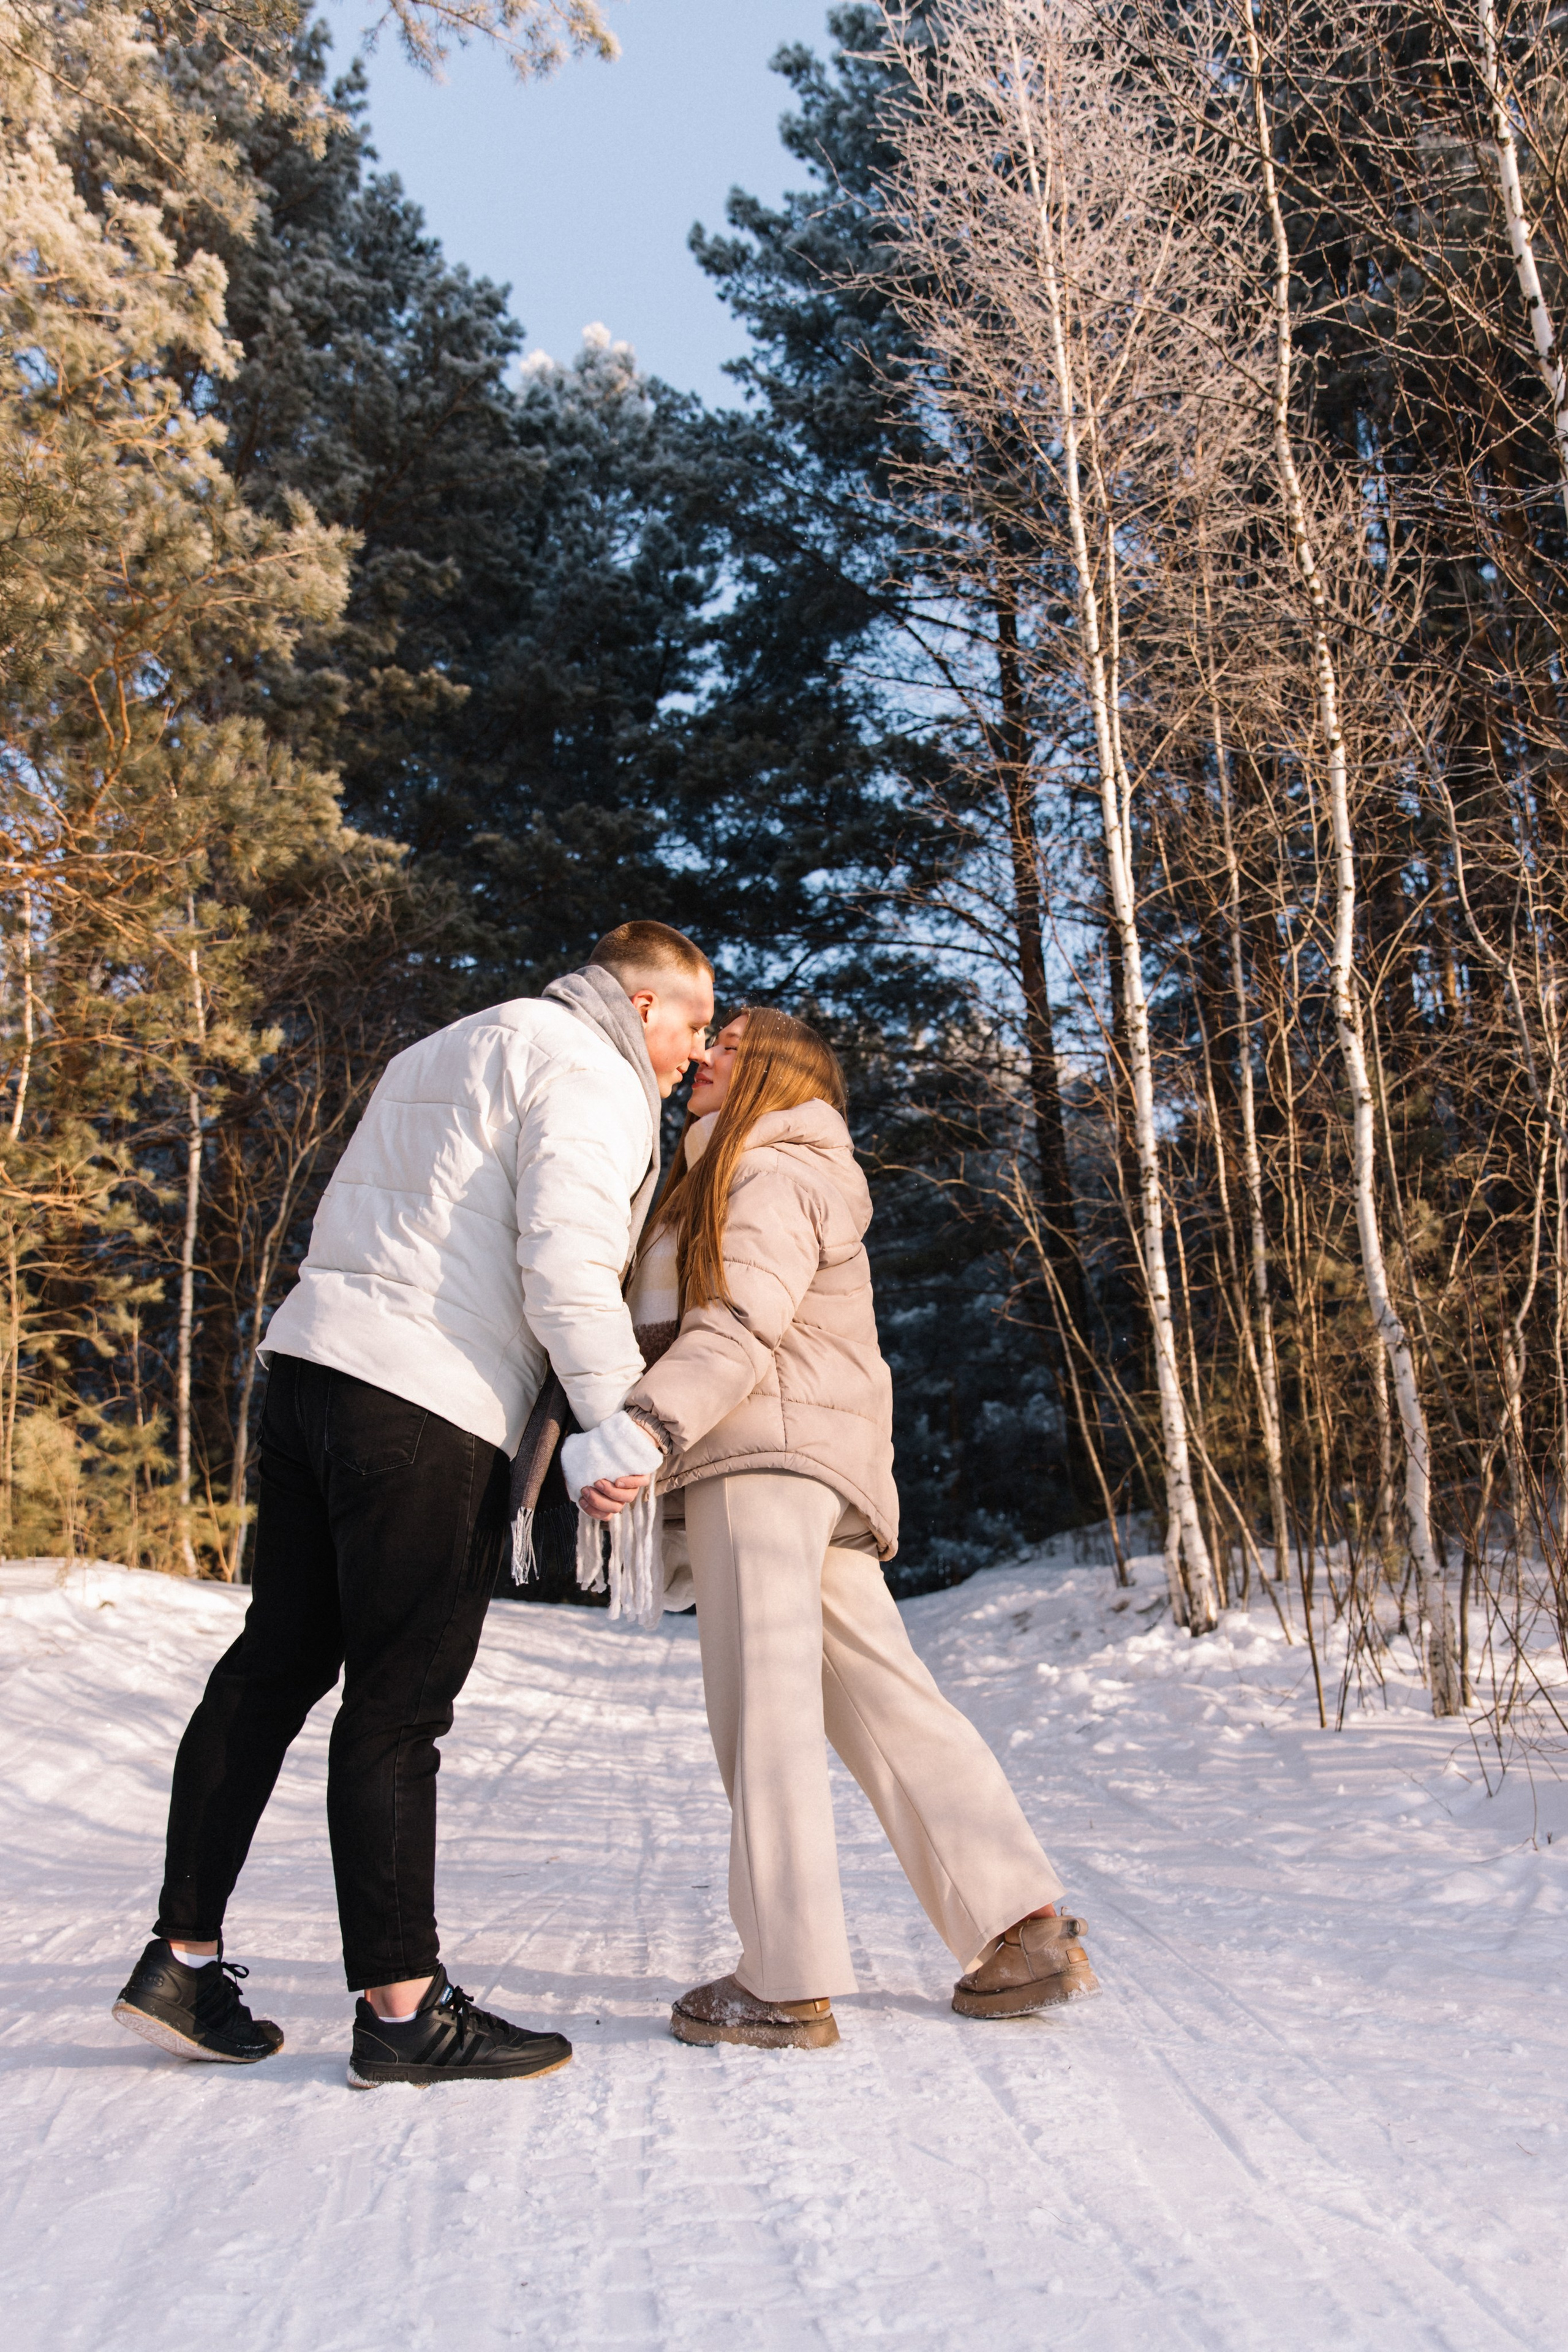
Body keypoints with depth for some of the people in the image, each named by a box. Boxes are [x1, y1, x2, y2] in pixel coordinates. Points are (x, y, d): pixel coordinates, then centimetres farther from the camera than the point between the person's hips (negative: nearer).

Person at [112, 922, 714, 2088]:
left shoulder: (456, 1049, 26)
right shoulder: (591, 1079, -5)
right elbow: (567, 1270, -17)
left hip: (313, 1365, 9)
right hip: (428, 1402, -9)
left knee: (277, 1662, 13)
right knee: (399, 1699, -4)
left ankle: (184, 1957, 21)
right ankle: (402, 2006, 7)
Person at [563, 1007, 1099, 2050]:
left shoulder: (773, 1174, -2)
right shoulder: (727, 1183, 31)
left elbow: (737, 1330, -17)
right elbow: (689, 1324, 24)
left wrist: (641, 1428, -28)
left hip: (766, 1455, -10)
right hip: (812, 1473, 10)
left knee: (763, 1704, -10)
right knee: (885, 1699, 6)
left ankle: (787, 1984, -7)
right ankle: (1030, 1930, 7)